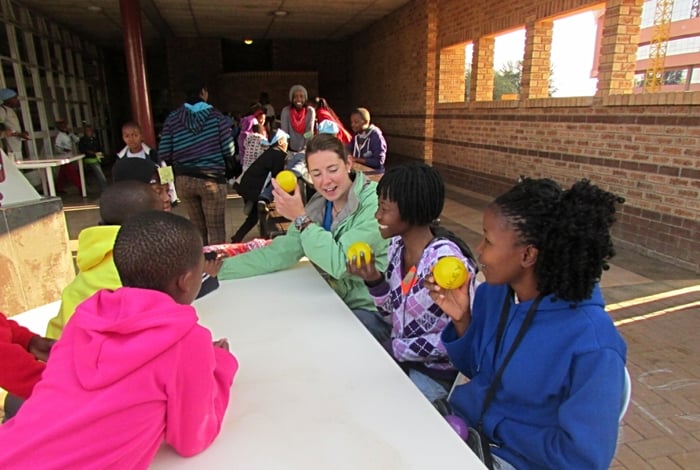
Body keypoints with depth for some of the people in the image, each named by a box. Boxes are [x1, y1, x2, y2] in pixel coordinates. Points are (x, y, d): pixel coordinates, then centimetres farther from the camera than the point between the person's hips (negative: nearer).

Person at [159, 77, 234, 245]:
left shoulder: (173, 118, 2)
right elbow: (229, 151, -6)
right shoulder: (216, 117, -4)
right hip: (211, 179, -3)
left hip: (183, 180, 4)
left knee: (198, 228, 18)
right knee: (216, 229, 5)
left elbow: (164, 154, -2)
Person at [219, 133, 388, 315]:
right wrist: (221, 268, -6)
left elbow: (340, 264, -25)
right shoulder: (319, 203, 2)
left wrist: (301, 218, -22)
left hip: (372, 309, -5)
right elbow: (281, 251, 0)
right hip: (333, 303, 6)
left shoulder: (373, 202, -19)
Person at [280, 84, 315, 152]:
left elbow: (310, 132, -12)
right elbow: (284, 132, -14)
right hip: (290, 149, -1)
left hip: (304, 150, 1)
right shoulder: (286, 111, -12)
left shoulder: (310, 111, -10)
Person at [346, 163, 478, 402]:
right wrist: (374, 279, -16)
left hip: (434, 373, -7)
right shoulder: (398, 244, -5)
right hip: (398, 349, 7)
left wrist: (391, 348, -18)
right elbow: (390, 313, 3)